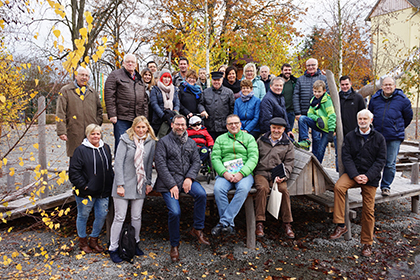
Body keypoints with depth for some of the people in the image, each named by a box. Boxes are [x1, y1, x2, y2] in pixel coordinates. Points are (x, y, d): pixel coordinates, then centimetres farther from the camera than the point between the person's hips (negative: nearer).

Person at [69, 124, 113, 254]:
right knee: (83, 215, 10)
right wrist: (84, 186, -15)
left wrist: (110, 184, 9)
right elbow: (74, 171, -12)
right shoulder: (81, 150, -10)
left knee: (102, 215, 9)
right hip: (86, 192, -5)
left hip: (103, 192, 5)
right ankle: (82, 241, 31)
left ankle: (94, 240, 30)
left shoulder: (106, 148, 8)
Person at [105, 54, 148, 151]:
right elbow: (109, 96, -6)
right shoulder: (115, 75, 2)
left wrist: (145, 116, 12)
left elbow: (145, 99, 20)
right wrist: (112, 115, -13)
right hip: (121, 118, -5)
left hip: (138, 119, 5)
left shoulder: (139, 78, 20)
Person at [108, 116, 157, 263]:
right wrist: (120, 185, -15)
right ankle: (113, 248, 17)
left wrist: (148, 182, 9)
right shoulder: (126, 140, -9)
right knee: (120, 217, 3)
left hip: (139, 185, 4)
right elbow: (118, 162, -11)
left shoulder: (151, 142, 3)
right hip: (124, 184, -3)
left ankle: (135, 243, 32)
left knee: (137, 217, 12)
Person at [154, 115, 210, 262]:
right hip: (168, 181, -3)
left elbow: (196, 162, 9)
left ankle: (197, 229, -8)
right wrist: (172, 185, -15)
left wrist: (189, 178, -10)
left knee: (201, 194, -26)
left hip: (186, 179, 4)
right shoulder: (164, 142, 0)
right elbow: (160, 165, -8)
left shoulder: (191, 143, 15)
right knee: (175, 212, -19)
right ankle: (174, 245, 5)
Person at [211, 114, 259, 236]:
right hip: (225, 173, 1)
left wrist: (241, 173, -14)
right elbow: (215, 158, 6)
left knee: (243, 188, -34)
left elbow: (253, 158, 0)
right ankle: (230, 224, -19)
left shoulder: (249, 138, 13)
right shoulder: (220, 139, 18)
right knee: (218, 189, -30)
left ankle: (223, 222, -26)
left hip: (244, 173, -1)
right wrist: (224, 173, -12)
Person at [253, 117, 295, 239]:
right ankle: (260, 222, -24)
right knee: (262, 188, -32)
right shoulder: (261, 141, 17)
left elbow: (289, 164, 7)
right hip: (261, 172, 0)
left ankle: (287, 223, -15)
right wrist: (251, 173, 2)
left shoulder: (288, 145, 14)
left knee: (283, 189, -30)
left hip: (277, 175, 0)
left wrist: (283, 177, -12)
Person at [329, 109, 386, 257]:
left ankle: (367, 243, 16)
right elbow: (347, 157, -1)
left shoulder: (379, 138, 4)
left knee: (368, 210, 0)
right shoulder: (350, 136, 5)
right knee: (338, 187, -31)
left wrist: (368, 176, -13)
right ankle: (340, 225, -23)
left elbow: (381, 160, 0)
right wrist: (355, 175, -15)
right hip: (352, 173, 0)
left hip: (371, 177, 0)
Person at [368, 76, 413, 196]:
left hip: (394, 138, -2)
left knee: (390, 164, 3)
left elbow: (408, 117, 13)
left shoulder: (402, 100, 0)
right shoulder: (375, 99, 6)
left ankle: (386, 186, 18)